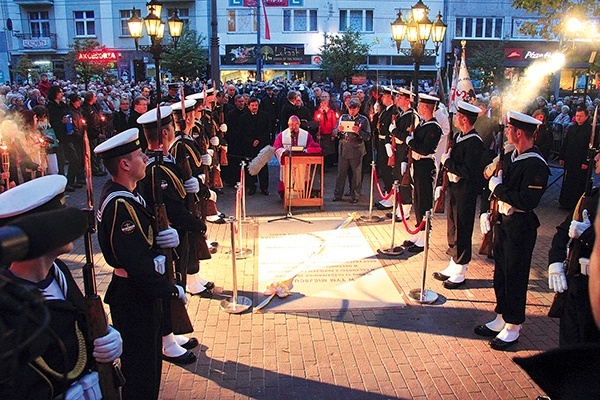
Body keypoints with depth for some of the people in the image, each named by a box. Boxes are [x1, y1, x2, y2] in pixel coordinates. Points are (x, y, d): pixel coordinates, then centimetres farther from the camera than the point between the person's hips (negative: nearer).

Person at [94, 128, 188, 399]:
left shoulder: (122, 194, 6)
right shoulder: (121, 205, -26)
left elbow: (142, 237, 13)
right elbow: (137, 263, -30)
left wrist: (168, 237, -8)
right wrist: (171, 290, -19)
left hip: (140, 293, 10)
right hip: (135, 300, -10)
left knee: (150, 360, 24)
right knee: (140, 369, 7)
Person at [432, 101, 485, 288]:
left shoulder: (475, 142, -19)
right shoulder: (460, 137, 10)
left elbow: (468, 171, -26)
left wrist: (447, 161, -17)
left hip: (466, 192, -9)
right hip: (454, 189, 10)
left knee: (462, 231, 0)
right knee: (452, 229, 17)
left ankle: (460, 273, 13)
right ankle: (453, 267, 30)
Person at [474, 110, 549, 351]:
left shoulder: (536, 165, -20)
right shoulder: (509, 157, 7)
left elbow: (527, 201, -27)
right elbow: (495, 185, 15)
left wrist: (498, 188, -19)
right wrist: (487, 212, 8)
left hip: (520, 227, -8)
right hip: (502, 222, 8)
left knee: (515, 277, 4)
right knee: (501, 273, 17)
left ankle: (513, 327, 20)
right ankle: (501, 319, 33)